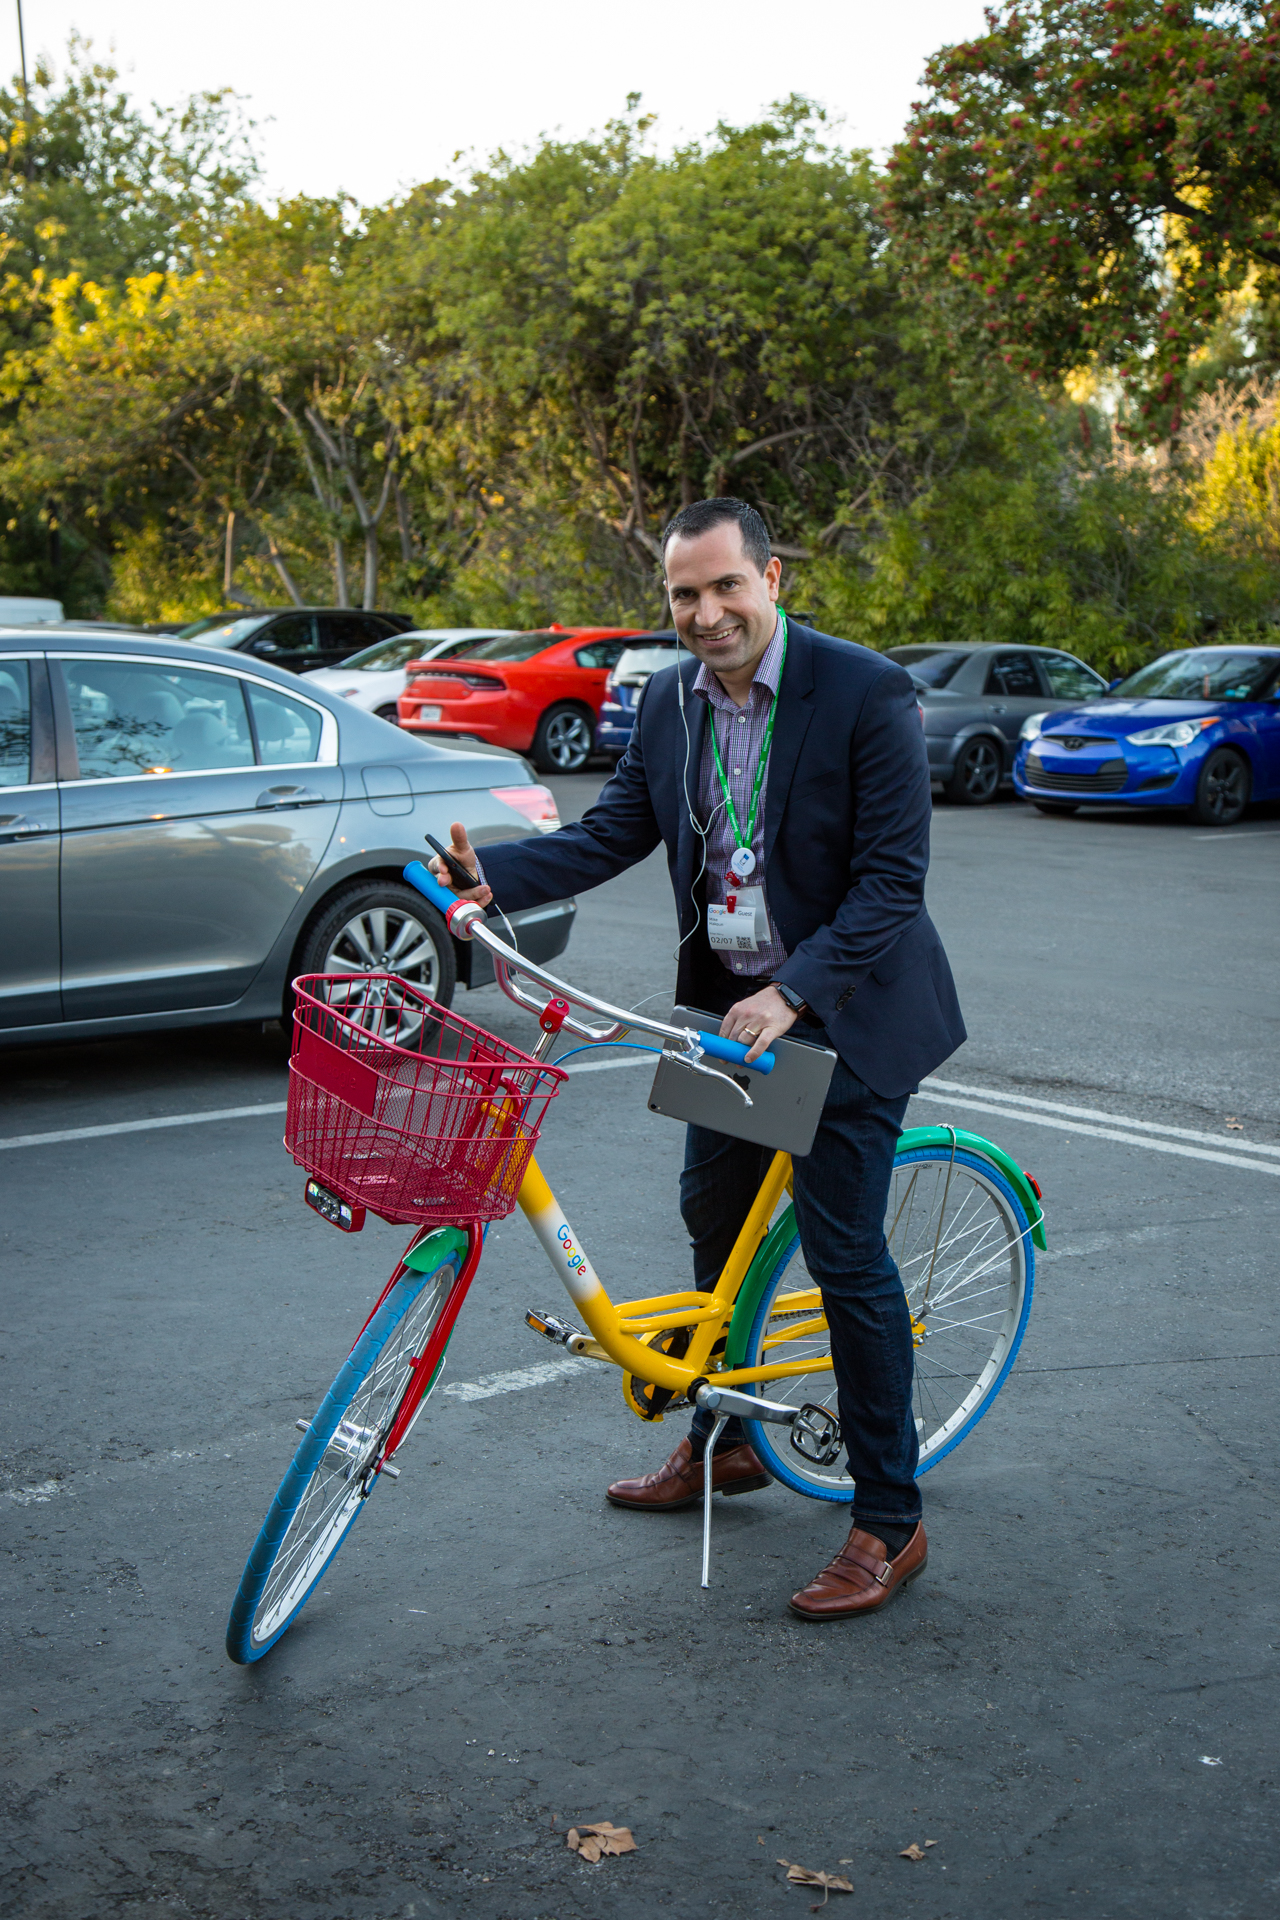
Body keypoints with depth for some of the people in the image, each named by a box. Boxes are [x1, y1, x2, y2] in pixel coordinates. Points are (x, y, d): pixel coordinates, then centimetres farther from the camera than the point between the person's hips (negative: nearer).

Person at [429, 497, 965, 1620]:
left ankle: (890, 1524, 9)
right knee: (714, 1219, 18)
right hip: (729, 1003, 7)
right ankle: (722, 1442, 39)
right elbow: (611, 834, 3)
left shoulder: (866, 693, -19)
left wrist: (793, 992, -30)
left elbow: (892, 878, -21)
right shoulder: (669, 703, 0)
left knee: (846, 1256, -5)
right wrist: (491, 877, -15)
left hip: (843, 1011, -7)